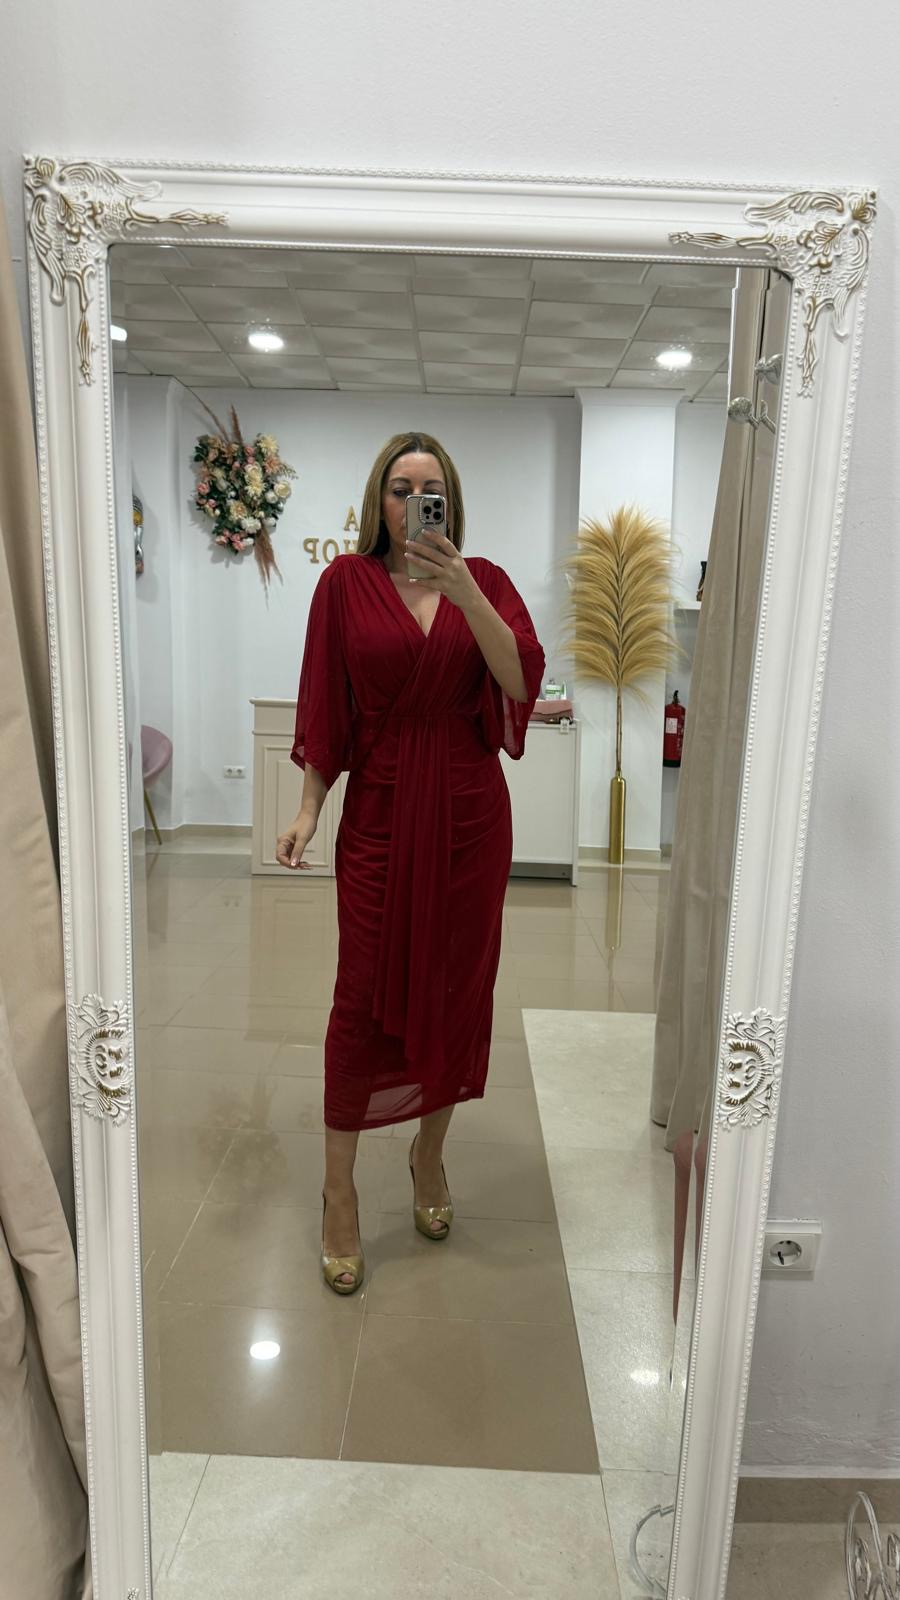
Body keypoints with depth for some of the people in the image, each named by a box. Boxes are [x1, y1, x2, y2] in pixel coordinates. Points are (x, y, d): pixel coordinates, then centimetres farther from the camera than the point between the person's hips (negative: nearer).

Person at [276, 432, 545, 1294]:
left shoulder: (484, 580, 4)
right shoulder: (346, 582, 2)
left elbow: (522, 679, -12)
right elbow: (322, 707, 2)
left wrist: (462, 590, -22)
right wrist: (307, 809, -5)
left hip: (470, 810, 2)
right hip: (380, 808, -1)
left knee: (457, 987, 10)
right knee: (364, 995, 0)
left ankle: (430, 1152, 33)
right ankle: (338, 1191, 16)